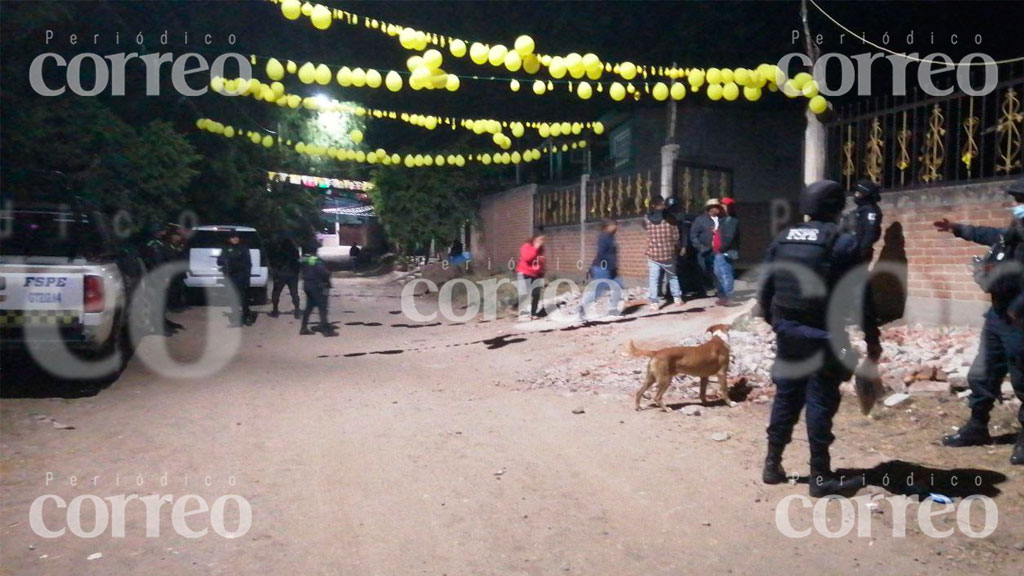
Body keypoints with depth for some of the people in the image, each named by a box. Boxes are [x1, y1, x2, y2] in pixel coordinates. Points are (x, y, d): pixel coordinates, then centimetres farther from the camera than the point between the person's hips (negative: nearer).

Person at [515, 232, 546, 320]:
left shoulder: (541, 248, 8)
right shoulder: (526, 246, -12)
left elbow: (541, 263, 14)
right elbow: (527, 257, -30)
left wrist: (542, 274, 10)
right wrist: (536, 248, -27)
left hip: (536, 275, 7)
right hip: (524, 274, -7)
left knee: (536, 294, 3)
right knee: (524, 294, -13)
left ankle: (533, 314, 12)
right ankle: (522, 314, -12)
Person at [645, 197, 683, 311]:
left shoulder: (648, 219, -4)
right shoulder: (670, 218, -5)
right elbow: (675, 237, -3)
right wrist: (677, 249, 14)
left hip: (653, 254, 0)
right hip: (668, 253, 1)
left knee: (653, 279, 3)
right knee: (672, 276, 19)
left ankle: (654, 302, -3)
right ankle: (677, 298, 26)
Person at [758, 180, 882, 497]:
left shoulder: (782, 239, 5)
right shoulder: (843, 243, -10)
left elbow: (766, 288, 9)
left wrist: (774, 322, 22)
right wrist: (872, 338, -1)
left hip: (787, 332, 5)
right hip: (823, 335, -5)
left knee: (786, 398, 15)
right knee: (820, 403, 2)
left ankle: (772, 464, 21)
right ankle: (820, 477, 9)